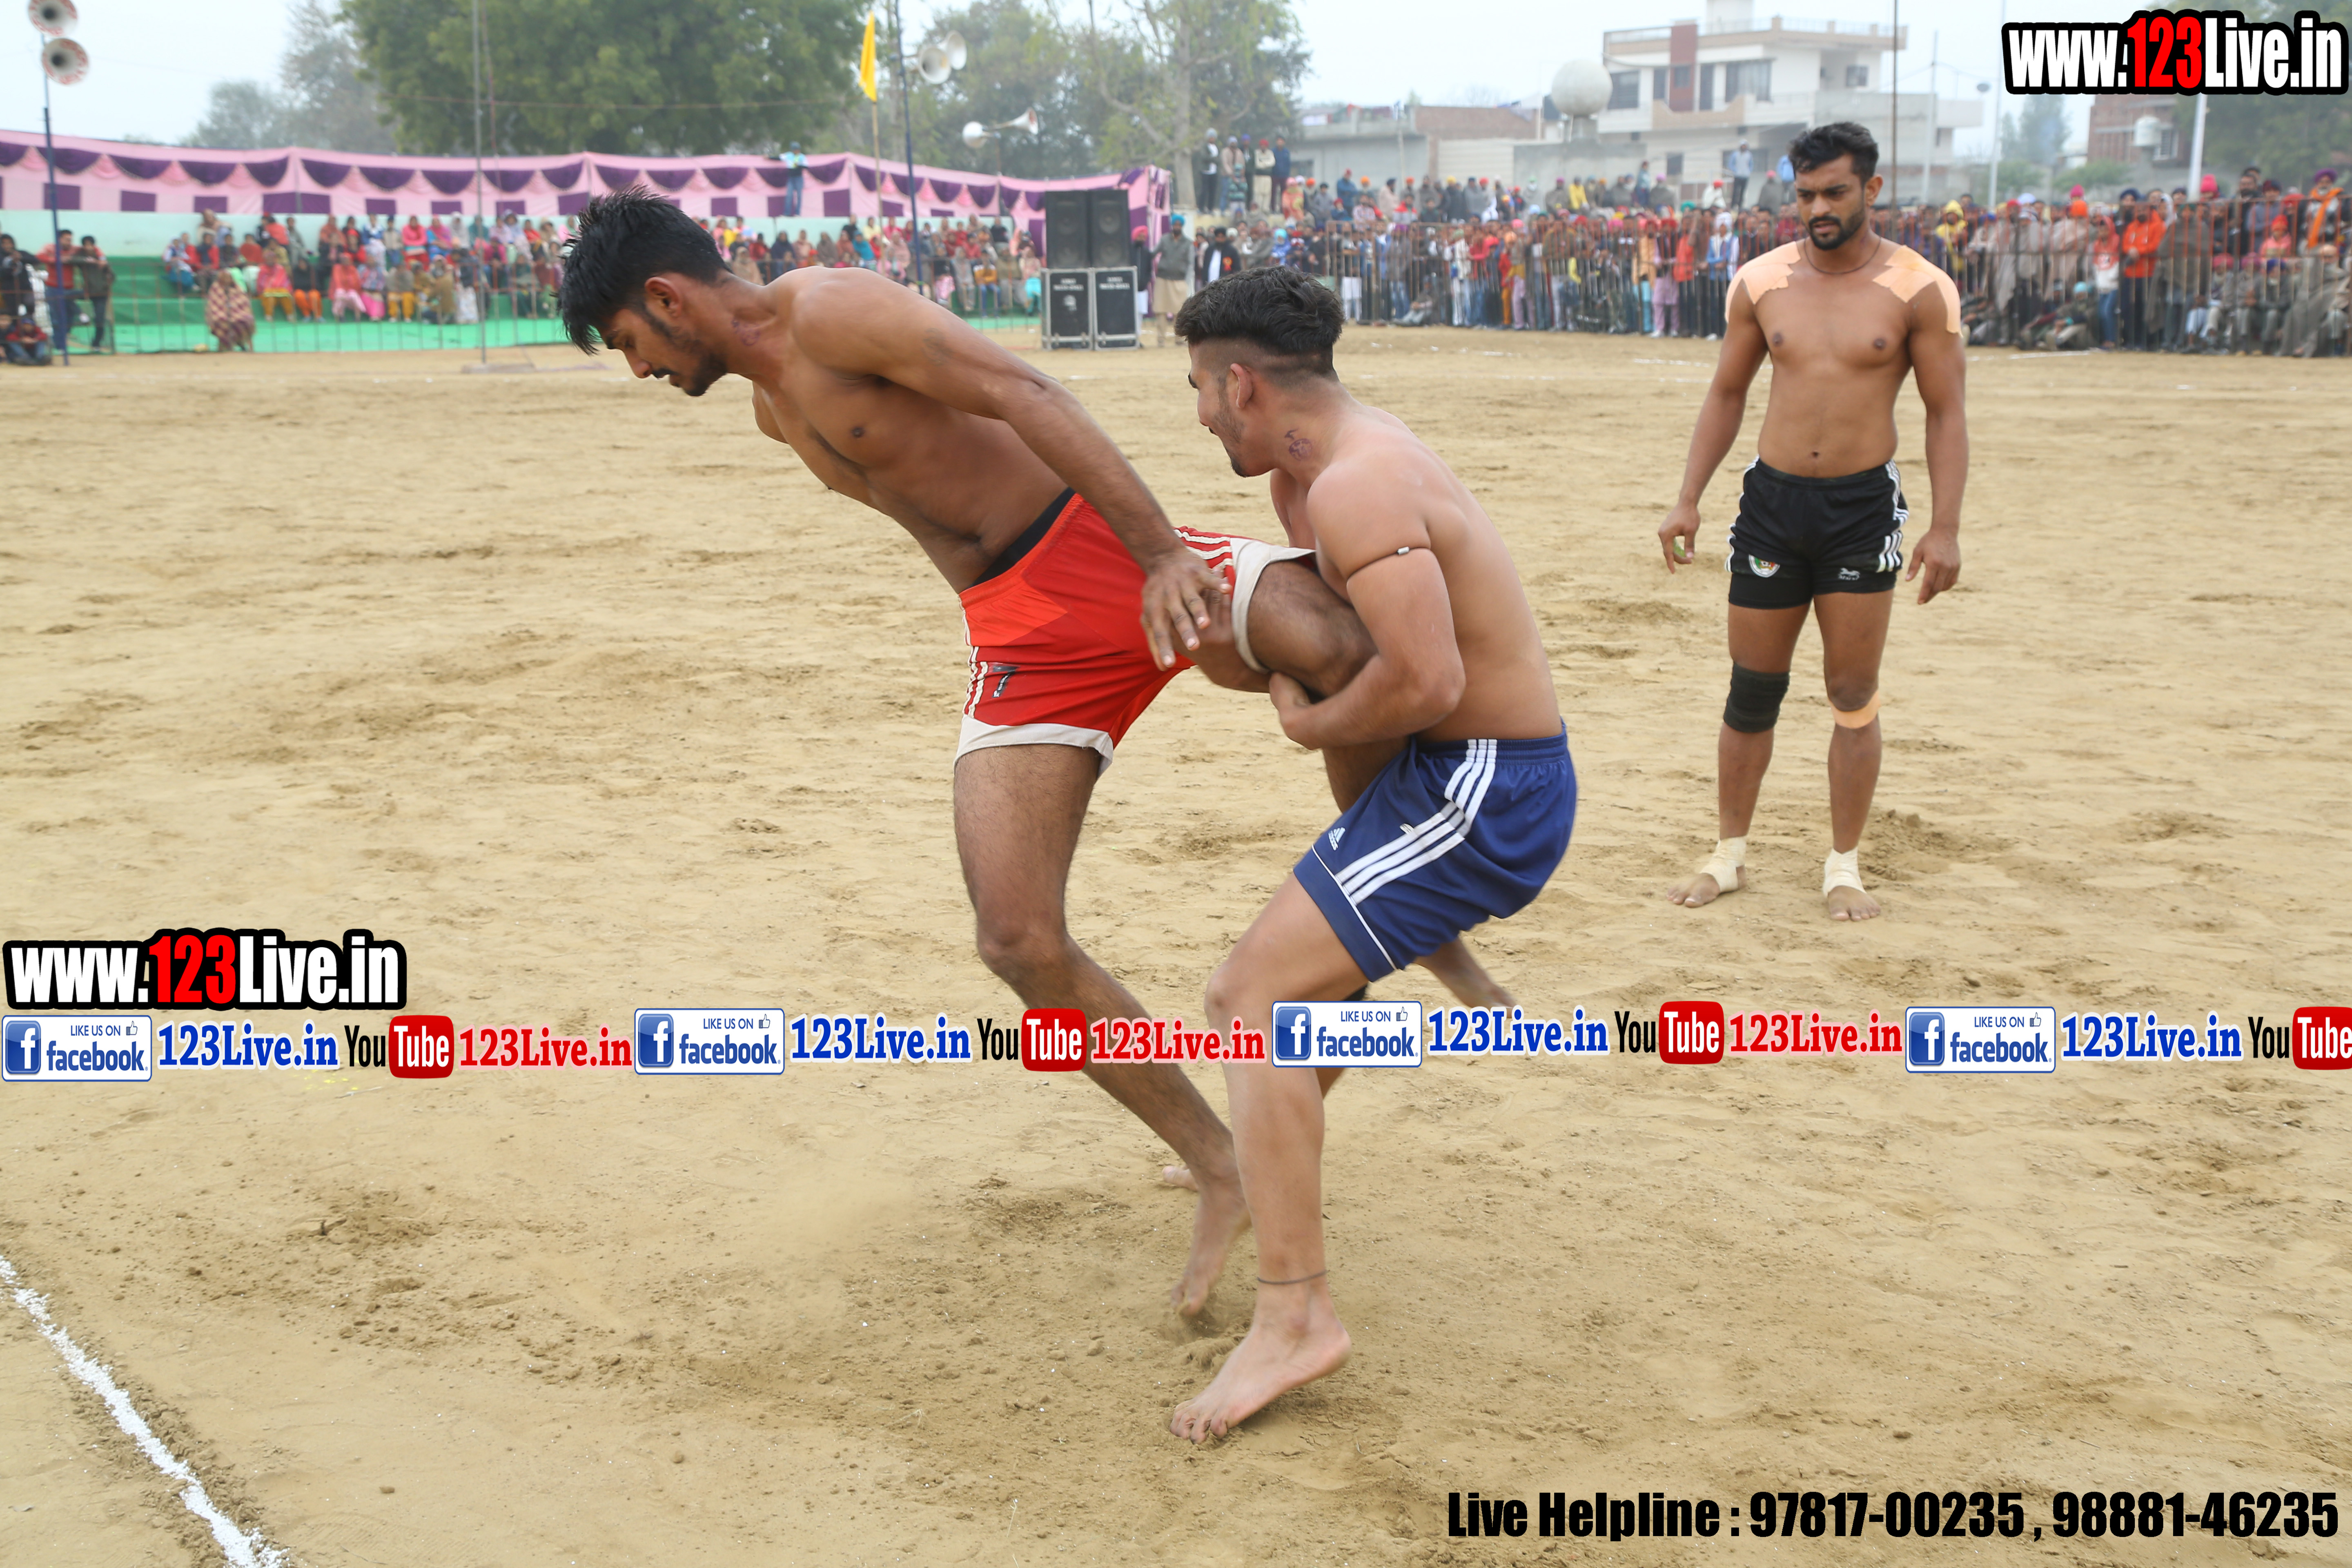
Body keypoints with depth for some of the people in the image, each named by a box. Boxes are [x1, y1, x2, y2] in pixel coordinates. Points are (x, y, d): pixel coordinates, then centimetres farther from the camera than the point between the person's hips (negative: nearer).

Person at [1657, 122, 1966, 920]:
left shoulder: (1919, 291, -5)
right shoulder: (1760, 283, 2)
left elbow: (1946, 413, -3)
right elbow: (1727, 394, 11)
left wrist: (1945, 528, -11)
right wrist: (1688, 500, 4)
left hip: (1864, 504, -2)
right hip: (1772, 498, 2)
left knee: (1854, 696, 3)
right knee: (1753, 689, 7)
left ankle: (1844, 866, 15)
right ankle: (1729, 853, 20)